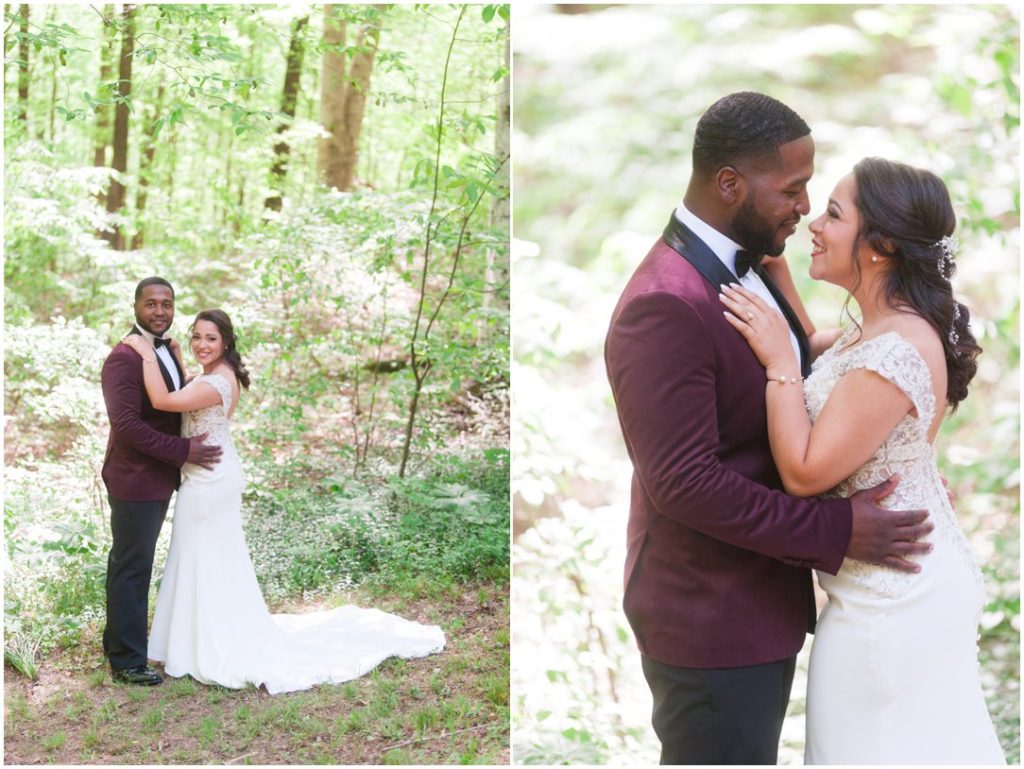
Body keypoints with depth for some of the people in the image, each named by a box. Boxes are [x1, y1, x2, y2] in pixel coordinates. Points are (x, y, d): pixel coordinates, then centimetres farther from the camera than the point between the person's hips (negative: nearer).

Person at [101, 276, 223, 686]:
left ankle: (118, 642, 34)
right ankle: (128, 660, 13)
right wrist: (183, 451, -22)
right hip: (135, 481, -9)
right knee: (132, 568, 1)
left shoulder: (166, 351, 10)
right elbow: (126, 423, -25)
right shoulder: (125, 358, -19)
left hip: (159, 479, 9)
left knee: (131, 565, 20)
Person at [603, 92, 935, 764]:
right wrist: (836, 532, -22)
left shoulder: (747, 267, 8)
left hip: (761, 604, 9)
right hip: (710, 625, -9)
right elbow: (682, 482, -27)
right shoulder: (665, 307, -24)